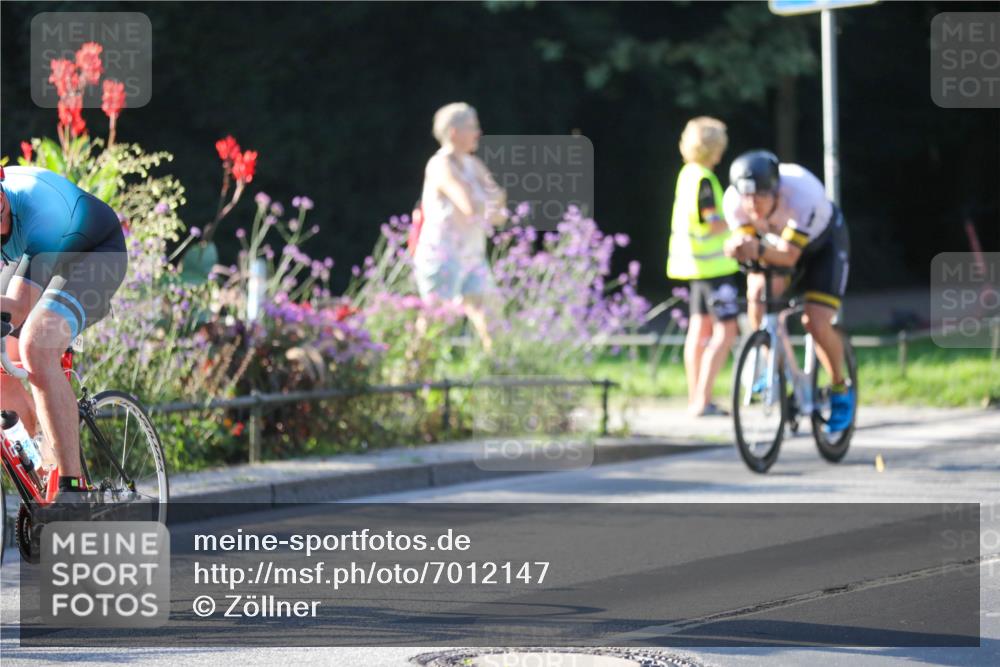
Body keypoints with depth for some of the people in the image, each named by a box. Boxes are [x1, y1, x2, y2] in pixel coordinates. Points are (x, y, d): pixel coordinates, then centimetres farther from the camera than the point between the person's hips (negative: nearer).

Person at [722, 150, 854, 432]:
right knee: (757, 293, -23)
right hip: (777, 242, 4)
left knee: (816, 323, -17)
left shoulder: (802, 195, -41)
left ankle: (841, 390, 9)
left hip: (823, 243, -4)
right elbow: (745, 242, -25)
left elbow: (789, 254, -43)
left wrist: (759, 250, -63)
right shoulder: (734, 201, -29)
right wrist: (737, 247, -49)